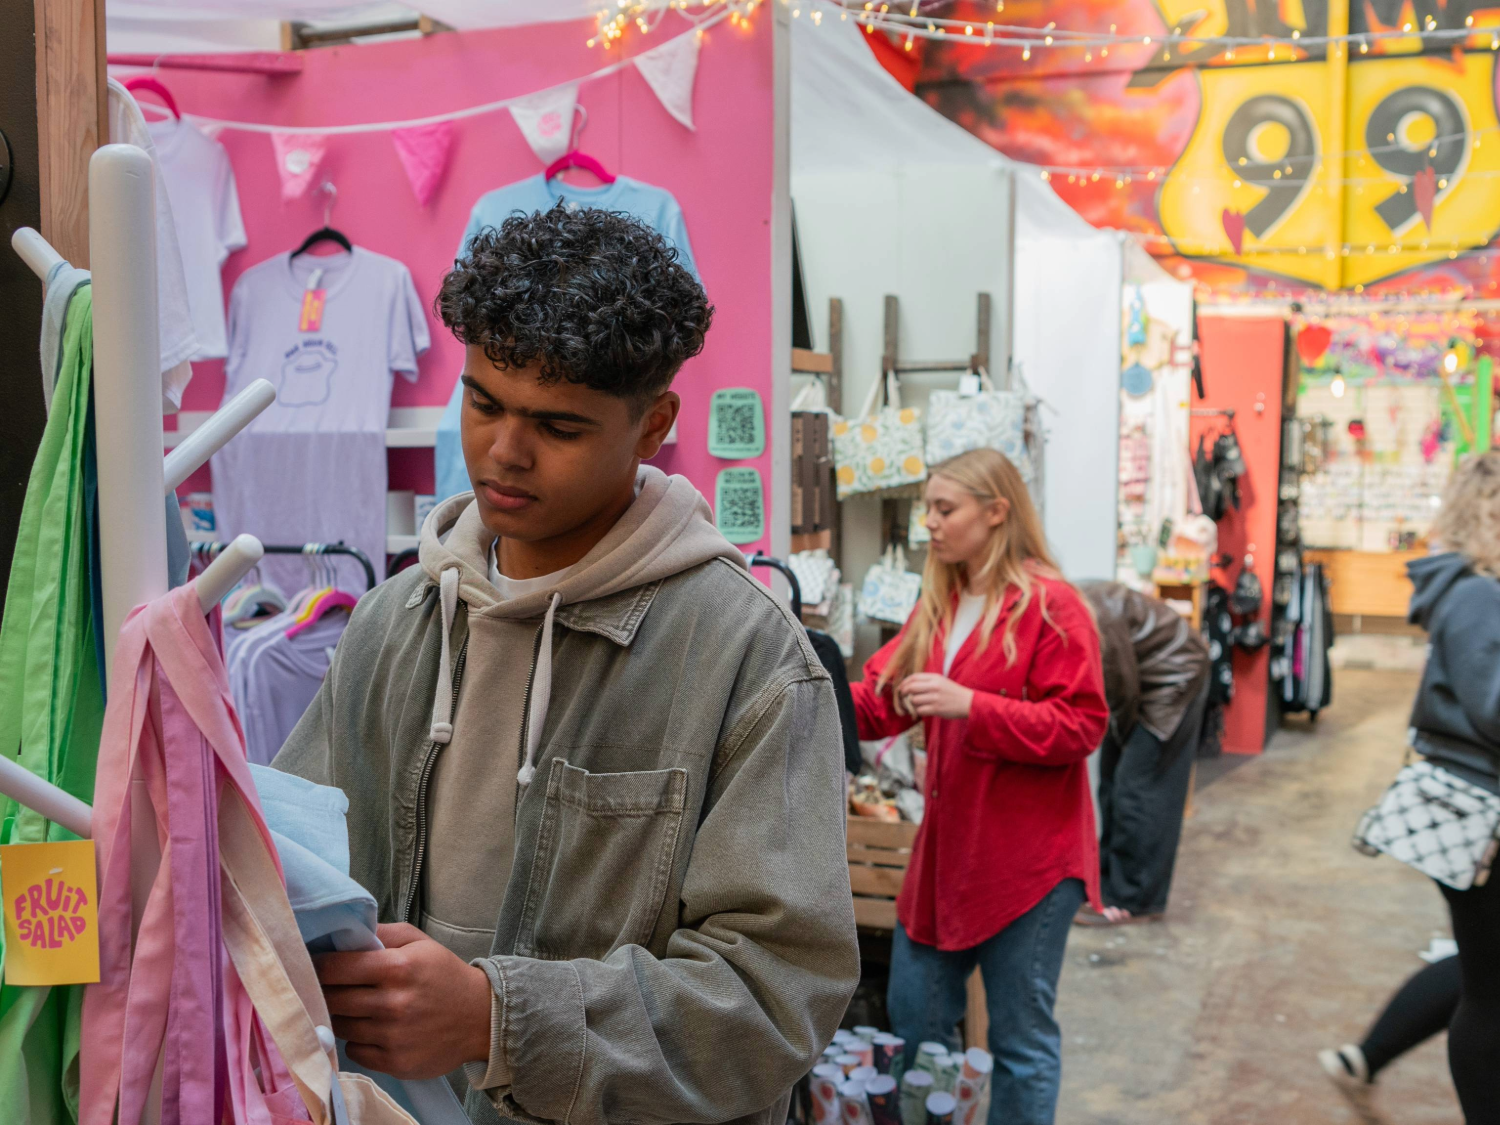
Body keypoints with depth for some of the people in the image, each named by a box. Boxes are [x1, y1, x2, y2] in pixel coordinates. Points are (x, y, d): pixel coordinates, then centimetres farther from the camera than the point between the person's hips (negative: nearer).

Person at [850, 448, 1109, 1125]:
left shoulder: (1051, 606, -13)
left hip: (1026, 858, -7)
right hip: (948, 846, 7)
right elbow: (880, 703, 7)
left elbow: (1080, 727, -18)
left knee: (1021, 1038, 7)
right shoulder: (939, 605, 9)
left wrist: (970, 706, -26)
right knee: (913, 1020, 17)